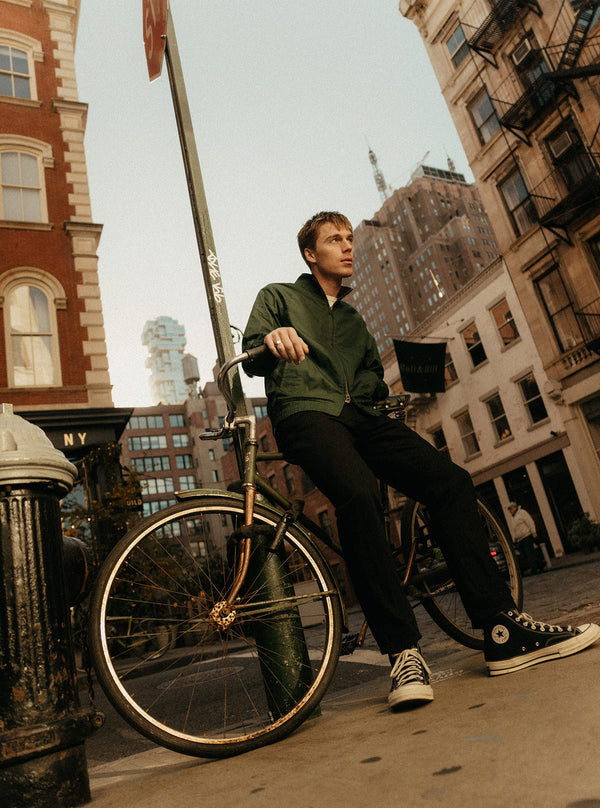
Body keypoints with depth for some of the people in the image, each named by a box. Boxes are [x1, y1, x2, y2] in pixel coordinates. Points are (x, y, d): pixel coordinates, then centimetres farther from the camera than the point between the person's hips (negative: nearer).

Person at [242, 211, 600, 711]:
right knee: (358, 491, -36)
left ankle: (503, 631, -15)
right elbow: (252, 359, 3)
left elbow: (374, 376, 29)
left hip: (357, 415, 5)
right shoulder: (278, 298, 19)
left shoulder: (353, 320, 34)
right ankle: (403, 651, -29)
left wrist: (358, 388, 4)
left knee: (450, 481, -18)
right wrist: (271, 340, -22)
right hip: (306, 413, -5)